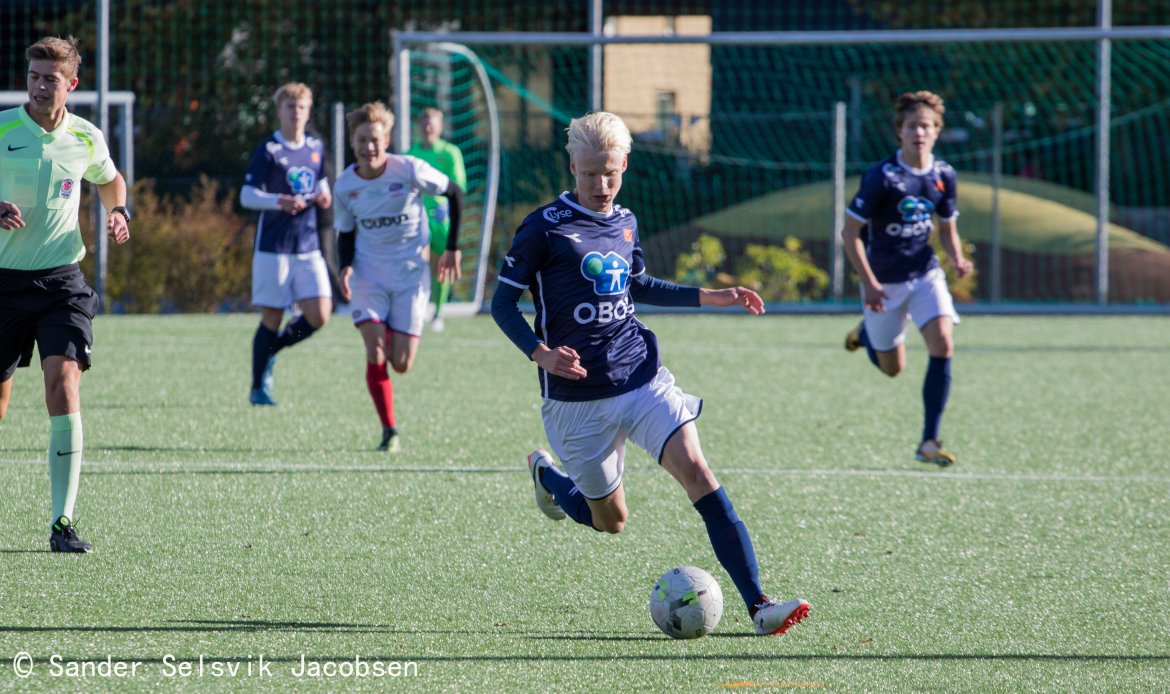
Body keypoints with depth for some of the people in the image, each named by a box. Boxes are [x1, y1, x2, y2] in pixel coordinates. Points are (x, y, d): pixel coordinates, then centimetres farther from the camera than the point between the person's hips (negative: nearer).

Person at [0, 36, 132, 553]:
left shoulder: (86, 139, 3)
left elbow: (109, 180, 26)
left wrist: (118, 211, 5)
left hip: (62, 279, 0)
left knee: (63, 386, -16)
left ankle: (63, 523, -16)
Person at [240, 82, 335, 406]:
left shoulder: (316, 148, 11)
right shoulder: (268, 151, -6)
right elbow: (247, 196, -8)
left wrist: (323, 196, 2)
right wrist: (278, 202, -26)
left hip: (309, 247, 5)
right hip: (274, 248, -5)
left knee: (319, 315, -6)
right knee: (271, 318, -1)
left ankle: (272, 349, 20)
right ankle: (259, 388, 13)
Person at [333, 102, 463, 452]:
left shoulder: (409, 170, -14)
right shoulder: (345, 184, -5)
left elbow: (455, 194, -1)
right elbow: (345, 233, 8)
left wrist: (452, 248, -1)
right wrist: (346, 267, -12)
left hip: (410, 273, -1)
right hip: (368, 275, 1)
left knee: (401, 364, -1)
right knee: (375, 353, -16)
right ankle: (389, 431, -5)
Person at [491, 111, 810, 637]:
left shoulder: (625, 223, 10)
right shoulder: (545, 227, -8)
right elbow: (503, 302, -5)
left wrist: (710, 297, 20)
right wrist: (540, 353, -22)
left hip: (642, 378, 4)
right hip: (578, 397, -4)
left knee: (695, 470, -17)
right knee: (610, 519, 6)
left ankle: (758, 605, -24)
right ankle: (547, 475, 42)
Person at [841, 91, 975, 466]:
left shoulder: (943, 175, -2)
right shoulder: (881, 177, -18)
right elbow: (850, 232, -13)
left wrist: (957, 258, -9)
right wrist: (869, 283, -20)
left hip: (925, 273, 3)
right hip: (885, 280, -3)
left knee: (942, 346, -18)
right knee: (893, 368, 9)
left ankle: (930, 441, -11)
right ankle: (866, 334, 47)